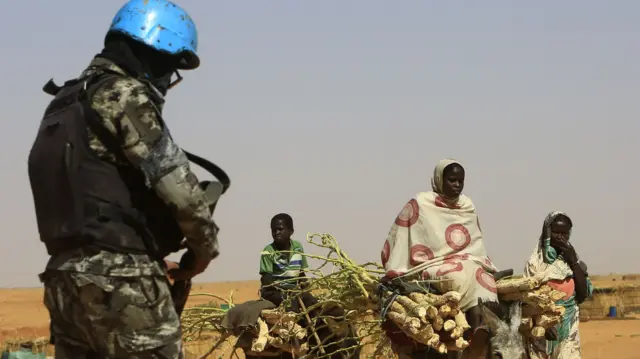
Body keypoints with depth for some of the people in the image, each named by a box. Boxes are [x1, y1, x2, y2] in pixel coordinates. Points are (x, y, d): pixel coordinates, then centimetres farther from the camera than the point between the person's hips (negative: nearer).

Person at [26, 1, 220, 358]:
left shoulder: (65, 102, 21)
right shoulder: (123, 93, -7)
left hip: (64, 274, 9)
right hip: (121, 277, -9)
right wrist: (205, 246, 2)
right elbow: (176, 183, -14)